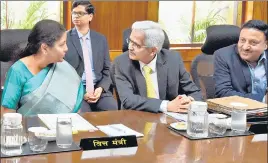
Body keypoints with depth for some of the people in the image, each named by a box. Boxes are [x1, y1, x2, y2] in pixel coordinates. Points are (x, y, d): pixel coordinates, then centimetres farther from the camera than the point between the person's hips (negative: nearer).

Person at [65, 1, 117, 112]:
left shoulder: (101, 39, 12)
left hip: (99, 89, 3)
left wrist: (101, 88, -7)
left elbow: (107, 70, 12)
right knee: (82, 114, -31)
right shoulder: (65, 38, 2)